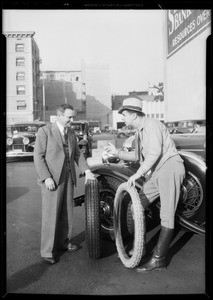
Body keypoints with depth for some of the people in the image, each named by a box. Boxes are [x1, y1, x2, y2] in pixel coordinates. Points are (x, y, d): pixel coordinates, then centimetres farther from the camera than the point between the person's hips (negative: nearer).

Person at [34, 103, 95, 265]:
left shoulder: (71, 133, 11)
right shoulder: (45, 131, -7)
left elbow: (77, 153, 13)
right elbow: (38, 156, -10)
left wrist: (87, 170, 0)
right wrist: (46, 178, -17)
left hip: (68, 178, 6)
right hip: (51, 179, -6)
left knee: (67, 213, 13)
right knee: (50, 215, 0)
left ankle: (63, 241, 32)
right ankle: (47, 251, 13)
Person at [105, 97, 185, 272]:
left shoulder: (152, 125, -11)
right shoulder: (139, 132, 18)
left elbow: (155, 152, -22)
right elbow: (137, 156, 23)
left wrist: (136, 175, -22)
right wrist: (117, 153, 10)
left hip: (169, 168, -10)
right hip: (154, 173, 10)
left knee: (167, 215, -7)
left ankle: (159, 259, -1)